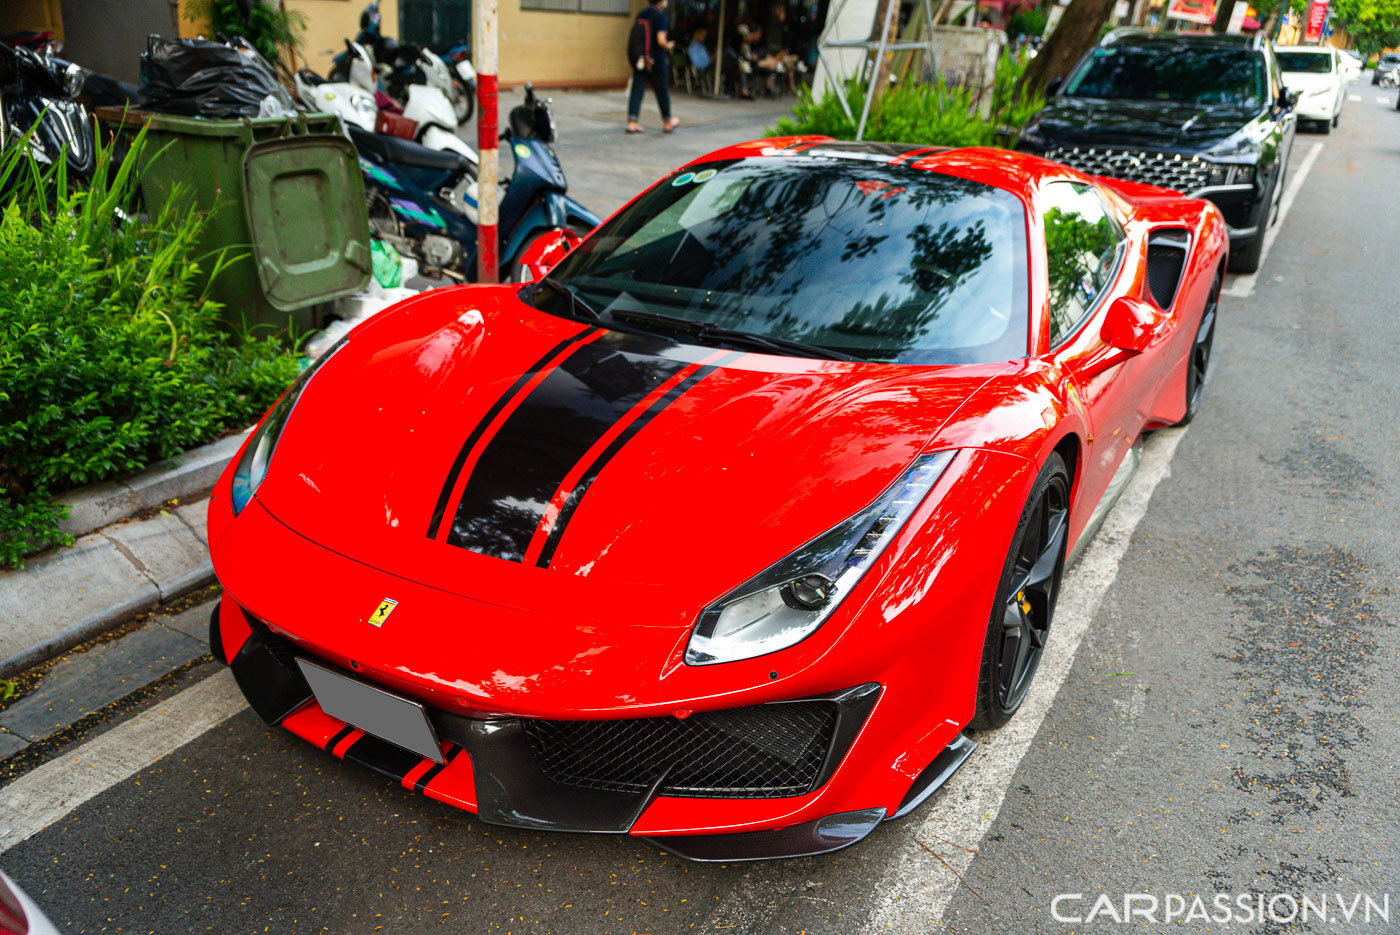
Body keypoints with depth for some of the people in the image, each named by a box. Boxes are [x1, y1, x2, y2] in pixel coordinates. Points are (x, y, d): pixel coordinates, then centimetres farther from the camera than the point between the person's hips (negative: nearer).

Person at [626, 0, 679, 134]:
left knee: (637, 90, 4)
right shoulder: (660, 16, -12)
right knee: (662, 91, 9)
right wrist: (668, 46, -1)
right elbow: (661, 40, -20)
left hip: (640, 61, 5)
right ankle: (667, 122, 22)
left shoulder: (641, 15, 8)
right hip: (656, 60, -5)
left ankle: (632, 122, -3)